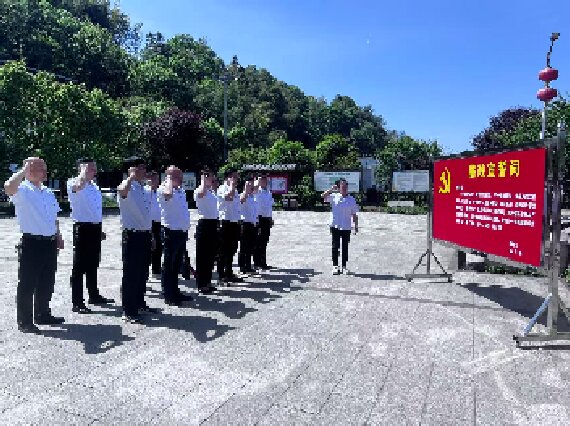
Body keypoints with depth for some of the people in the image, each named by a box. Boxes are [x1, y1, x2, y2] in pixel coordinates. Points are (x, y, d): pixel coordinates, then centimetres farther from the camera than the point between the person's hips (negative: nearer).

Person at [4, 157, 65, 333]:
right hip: (31, 243, -7)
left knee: (47, 283, 16)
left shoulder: (48, 192, 15)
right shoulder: (22, 190, -8)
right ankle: (24, 322, 12)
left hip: (50, 243, 7)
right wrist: (24, 170, -26)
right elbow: (9, 187, -33)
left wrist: (58, 236, 15)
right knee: (27, 284, 2)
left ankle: (42, 314, 31)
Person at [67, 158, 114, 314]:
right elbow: (78, 186, -37)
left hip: (95, 228, 8)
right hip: (83, 228, -8)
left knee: (93, 264, 17)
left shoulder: (94, 186, 15)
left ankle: (94, 295, 30)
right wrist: (84, 171, -26)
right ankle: (77, 302, 4)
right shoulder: (73, 183, -8)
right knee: (79, 266, -2)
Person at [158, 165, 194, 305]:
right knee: (168, 264, 1)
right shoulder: (163, 189, -11)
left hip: (182, 232, 8)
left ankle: (175, 292, 27)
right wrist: (169, 180, -20)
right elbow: (168, 194, -38)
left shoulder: (181, 190, 13)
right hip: (171, 232, -8)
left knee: (177, 264, 16)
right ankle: (168, 295, 9)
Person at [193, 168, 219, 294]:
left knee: (211, 254, 13)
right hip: (204, 223, -8)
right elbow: (201, 193, -36)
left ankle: (207, 282, 23)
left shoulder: (212, 191, 14)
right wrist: (203, 179, -25)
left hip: (213, 223, 8)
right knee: (202, 255, -1)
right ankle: (201, 284, 6)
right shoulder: (198, 191, -9)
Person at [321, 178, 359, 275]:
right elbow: (323, 196, -10)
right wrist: (331, 189, -16)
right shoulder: (334, 197, 1)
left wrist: (356, 226, 5)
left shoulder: (352, 200, 4)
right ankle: (335, 266, 9)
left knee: (345, 247, 7)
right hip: (335, 226, -1)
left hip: (346, 227, 1)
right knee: (335, 247, 2)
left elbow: (354, 214, 7)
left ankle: (344, 266, 16)